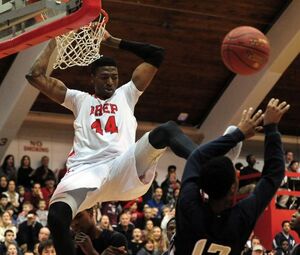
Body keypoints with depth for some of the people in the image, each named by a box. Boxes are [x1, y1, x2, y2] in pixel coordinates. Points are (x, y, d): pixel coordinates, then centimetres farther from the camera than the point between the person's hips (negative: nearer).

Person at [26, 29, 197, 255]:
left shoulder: (126, 94, 29)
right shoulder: (79, 99, 29)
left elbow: (156, 55, 26)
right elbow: (36, 76, 23)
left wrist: (111, 40, 26)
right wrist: (54, 42, 28)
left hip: (124, 168, 0)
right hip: (85, 169, 1)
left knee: (167, 130, -28)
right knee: (57, 216, -30)